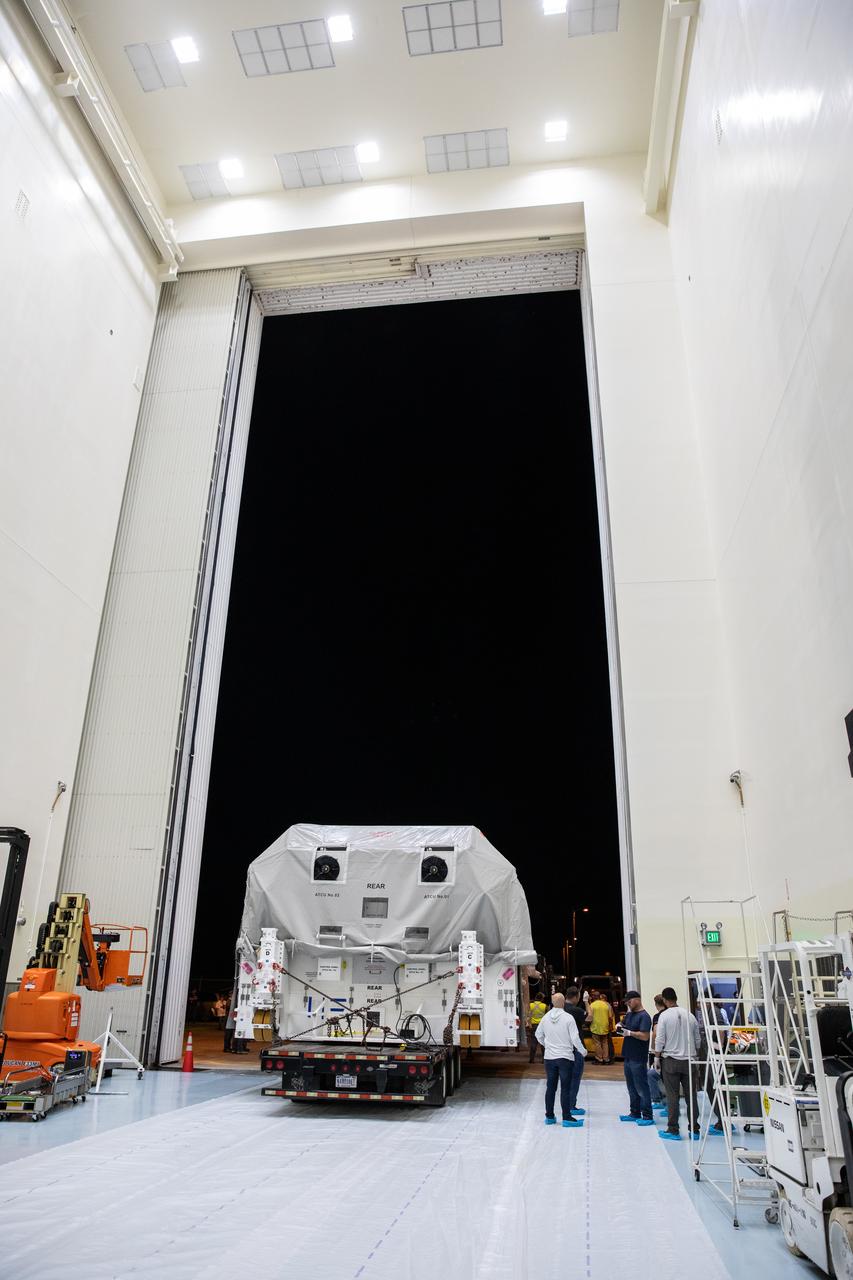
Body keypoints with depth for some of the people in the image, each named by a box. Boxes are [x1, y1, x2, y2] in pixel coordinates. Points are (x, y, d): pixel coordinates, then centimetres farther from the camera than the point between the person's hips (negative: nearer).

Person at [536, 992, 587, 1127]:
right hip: (565, 1057, -4)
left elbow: (538, 1034, 14)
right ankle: (567, 1118, 1)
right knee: (565, 1088, 0)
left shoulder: (546, 1017, 2)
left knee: (550, 1087, 12)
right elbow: (575, 1038, -14)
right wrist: (582, 1051, 2)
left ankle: (549, 1116, 19)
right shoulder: (568, 1018, -14)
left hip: (549, 1057, 4)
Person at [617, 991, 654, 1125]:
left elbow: (645, 1036, -23)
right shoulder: (629, 1014, 13)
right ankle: (635, 1113, 25)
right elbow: (623, 1023, 28)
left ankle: (647, 1116, 3)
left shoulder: (644, 1017, -14)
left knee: (641, 1087, -3)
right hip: (628, 1057, 9)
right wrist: (619, 1026, 6)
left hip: (638, 1059, -9)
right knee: (631, 1087, 16)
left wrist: (629, 1033, -17)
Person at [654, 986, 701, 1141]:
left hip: (670, 1060, -3)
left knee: (672, 1096, 1)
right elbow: (697, 1040, 9)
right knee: (691, 1095, 9)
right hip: (688, 1060, 3)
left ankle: (673, 1130, 4)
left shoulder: (664, 1015, -9)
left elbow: (660, 1040, -9)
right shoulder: (690, 1015, 2)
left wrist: (656, 1057, 3)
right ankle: (694, 1129, 14)